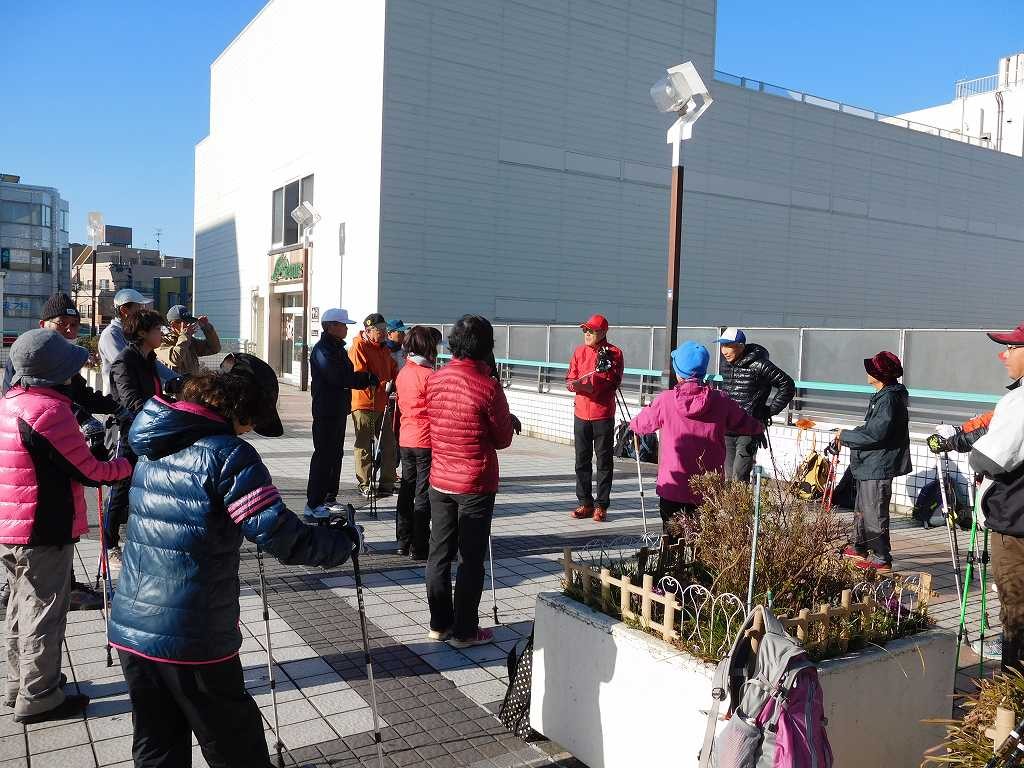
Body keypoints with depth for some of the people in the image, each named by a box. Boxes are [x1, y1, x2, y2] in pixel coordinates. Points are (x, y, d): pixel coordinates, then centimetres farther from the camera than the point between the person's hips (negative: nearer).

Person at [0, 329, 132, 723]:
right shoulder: (49, 409, -22)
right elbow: (89, 472, -16)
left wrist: (83, 439, 13)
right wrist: (131, 463, -2)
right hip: (45, 532, -9)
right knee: (45, 613, 4)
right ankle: (39, 699, 15)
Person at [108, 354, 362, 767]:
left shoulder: (153, 445, 8)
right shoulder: (228, 454, -17)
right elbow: (281, 536, -22)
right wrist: (343, 540, -5)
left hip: (130, 628, 7)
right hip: (192, 639, -7)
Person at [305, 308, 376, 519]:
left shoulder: (338, 349, 17)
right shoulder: (322, 349, -14)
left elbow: (347, 375, 16)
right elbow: (338, 377, -21)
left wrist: (363, 379, -4)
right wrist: (366, 378, -10)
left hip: (339, 410, 9)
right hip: (326, 411, -9)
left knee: (335, 454, 14)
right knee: (323, 455, -6)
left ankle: (329, 498, 23)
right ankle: (313, 505, -2)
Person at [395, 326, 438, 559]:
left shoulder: (403, 373, 8)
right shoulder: (428, 375, -15)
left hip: (406, 440, 7)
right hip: (426, 441, -7)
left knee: (406, 491, 14)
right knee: (423, 495, -1)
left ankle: (403, 542, 22)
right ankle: (419, 547, 4)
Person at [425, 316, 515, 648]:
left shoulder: (434, 380, -2)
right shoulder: (488, 386, -18)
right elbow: (503, 439, -7)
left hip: (440, 481, 5)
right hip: (476, 484, -5)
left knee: (439, 554, 14)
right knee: (471, 559, 5)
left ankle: (440, 624, 25)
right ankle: (464, 631, 14)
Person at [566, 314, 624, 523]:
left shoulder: (613, 353, -4)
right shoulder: (580, 351, 9)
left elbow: (612, 381, -13)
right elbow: (570, 379, 7)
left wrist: (582, 385, -20)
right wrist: (573, 384, -18)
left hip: (603, 414, -4)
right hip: (581, 413, 4)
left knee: (604, 461, 3)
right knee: (582, 460, 9)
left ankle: (601, 505, 11)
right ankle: (585, 502, 19)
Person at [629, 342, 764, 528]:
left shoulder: (666, 400, -7)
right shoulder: (721, 401, -5)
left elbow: (641, 425, 10)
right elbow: (746, 424, 12)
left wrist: (631, 424, 34)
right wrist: (759, 428, 36)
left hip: (673, 487, 0)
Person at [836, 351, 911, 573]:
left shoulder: (889, 399, -21)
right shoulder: (883, 396, 12)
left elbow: (874, 434, -25)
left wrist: (845, 435, -12)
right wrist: (847, 437, 6)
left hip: (878, 467, -11)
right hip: (869, 465, 11)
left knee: (874, 514, -4)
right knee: (862, 509, 22)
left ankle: (881, 559, 5)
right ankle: (859, 548, 35)